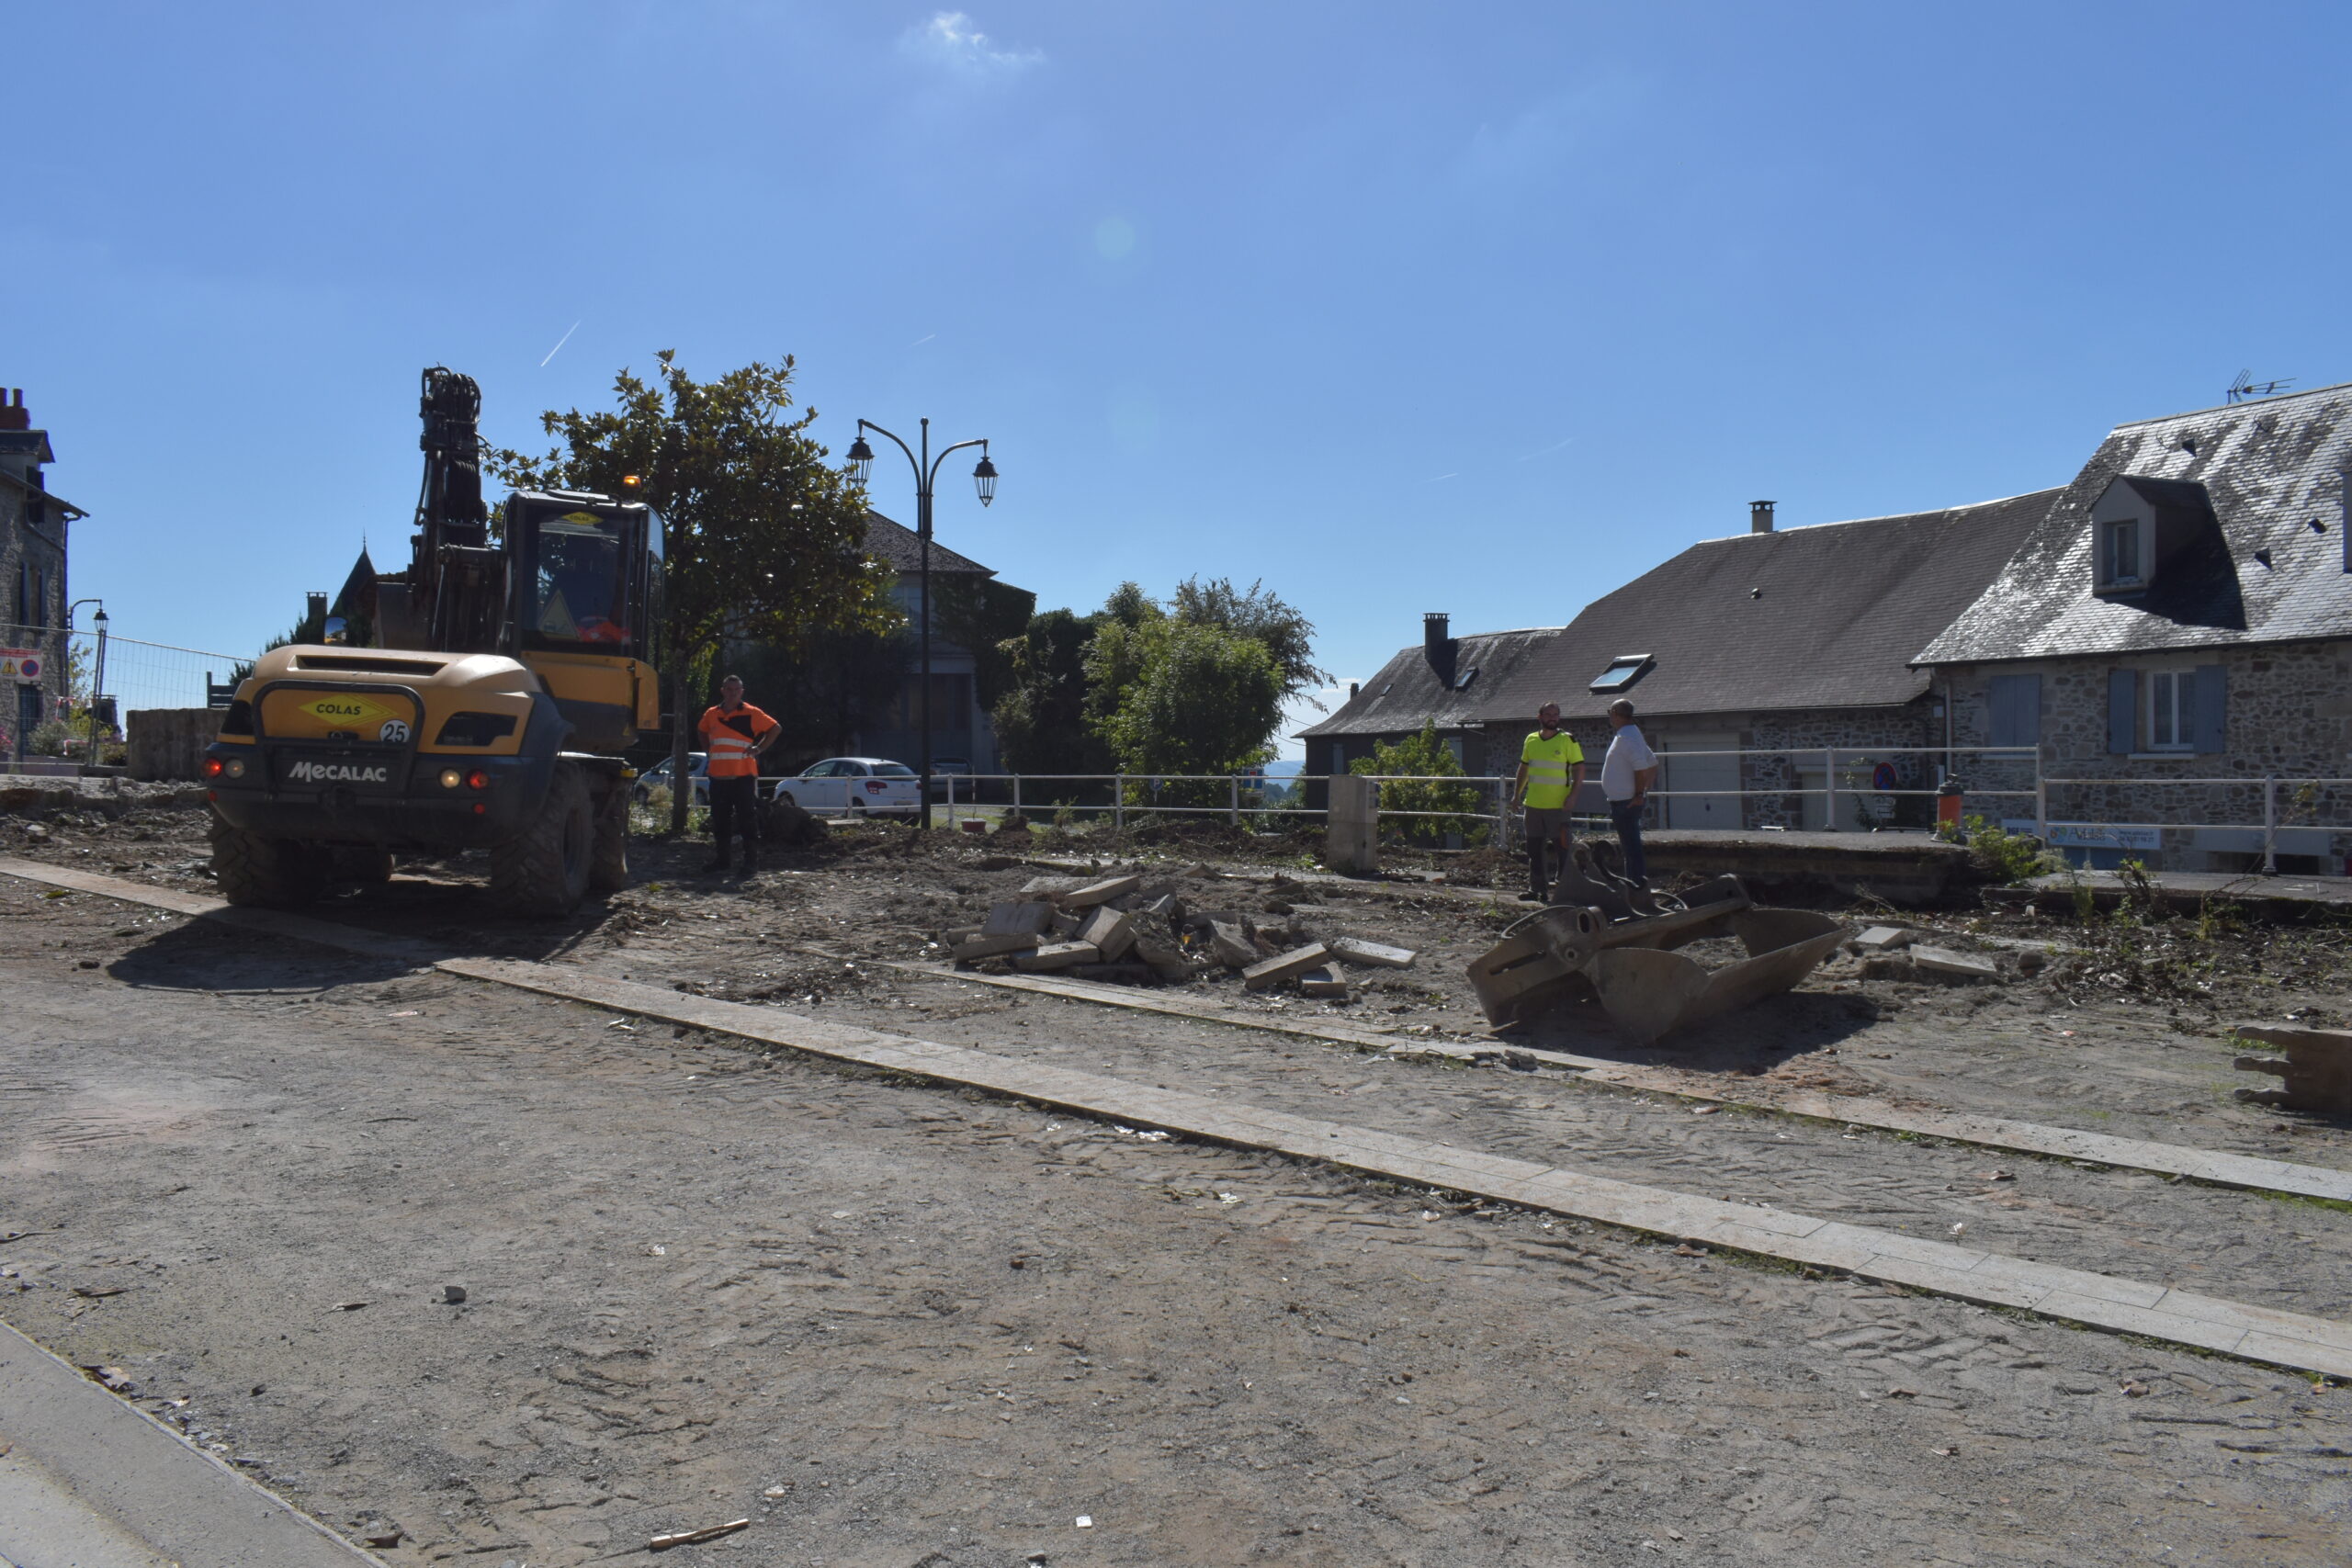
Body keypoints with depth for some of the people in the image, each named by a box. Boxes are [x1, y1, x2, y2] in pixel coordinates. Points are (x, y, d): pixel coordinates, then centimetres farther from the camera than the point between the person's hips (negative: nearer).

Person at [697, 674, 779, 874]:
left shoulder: (751, 713, -3)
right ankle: (721, 859, 19)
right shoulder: (711, 714, 10)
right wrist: (708, 749, 15)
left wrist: (759, 748, -5)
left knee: (748, 819, -4)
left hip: (744, 776, -5)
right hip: (718, 776, 5)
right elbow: (703, 732, 30)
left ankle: (751, 860, 0)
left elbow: (776, 728, 0)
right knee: (719, 820, 10)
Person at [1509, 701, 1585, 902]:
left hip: (1558, 805, -5)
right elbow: (1523, 769, 20)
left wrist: (1572, 796, -14)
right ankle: (1537, 888, 16)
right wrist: (1516, 793, 13)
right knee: (1535, 849, 9)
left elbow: (1579, 770, -5)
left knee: (1561, 846, -4)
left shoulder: (1568, 740, -3)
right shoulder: (1530, 740, 11)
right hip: (1533, 804, 5)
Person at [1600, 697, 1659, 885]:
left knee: (1631, 845, -8)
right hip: (1627, 801, 11)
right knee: (1632, 844, 16)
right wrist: (1644, 791, 17)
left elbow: (1641, 766, -28)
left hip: (1626, 802, -11)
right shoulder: (1633, 733, 15)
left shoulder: (1625, 737, -18)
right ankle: (1640, 881, 22)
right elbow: (1653, 763, 21)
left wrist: (1639, 794, -21)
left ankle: (1637, 884, -7)